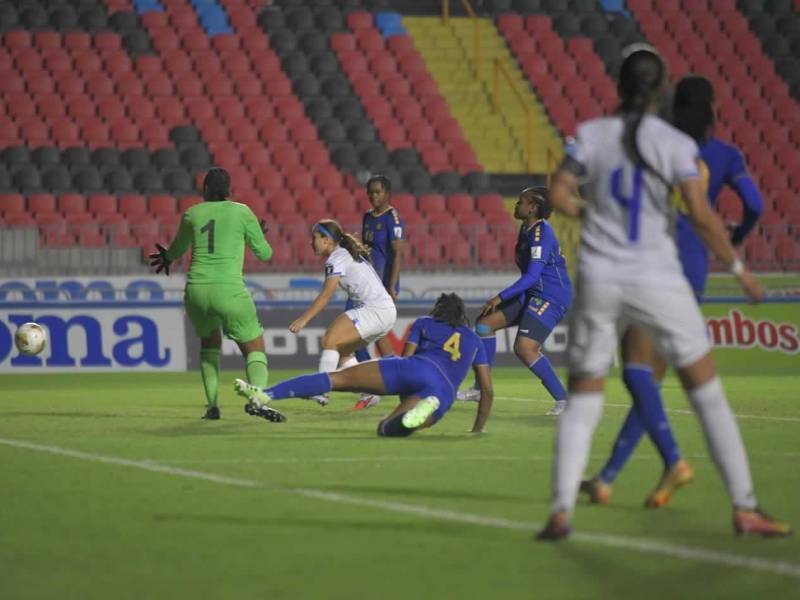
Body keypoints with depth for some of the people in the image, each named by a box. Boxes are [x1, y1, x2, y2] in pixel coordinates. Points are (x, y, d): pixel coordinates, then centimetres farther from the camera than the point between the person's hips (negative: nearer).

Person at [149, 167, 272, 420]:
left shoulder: (192, 214, 11)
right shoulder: (242, 212, 4)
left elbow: (177, 250, 29)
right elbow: (264, 253, 10)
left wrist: (167, 258, 53)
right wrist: (259, 235, 34)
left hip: (196, 290, 3)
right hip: (230, 292, -3)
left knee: (210, 342, 30)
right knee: (255, 351, 9)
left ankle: (212, 405, 16)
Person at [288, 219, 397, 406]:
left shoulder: (336, 259, -8)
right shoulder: (349, 253, 22)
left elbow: (326, 294, -15)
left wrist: (304, 319, -17)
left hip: (375, 311, -10)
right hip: (387, 312, 10)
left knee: (329, 340, -16)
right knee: (341, 349, 16)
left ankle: (320, 392, -23)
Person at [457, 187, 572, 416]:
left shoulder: (541, 234, -19)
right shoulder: (527, 229, 11)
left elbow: (532, 275, -26)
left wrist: (500, 297, -24)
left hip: (551, 298, -11)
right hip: (532, 295, 11)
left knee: (524, 348, -23)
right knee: (485, 322, 10)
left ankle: (562, 399, -15)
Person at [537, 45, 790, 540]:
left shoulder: (593, 134, 0)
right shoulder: (676, 143, -5)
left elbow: (559, 194, -4)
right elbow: (702, 216, -12)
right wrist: (739, 268, 0)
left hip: (599, 283, 2)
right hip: (658, 281, -1)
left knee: (582, 402, 9)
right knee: (708, 393, 9)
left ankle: (561, 512, -8)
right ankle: (745, 509, 6)